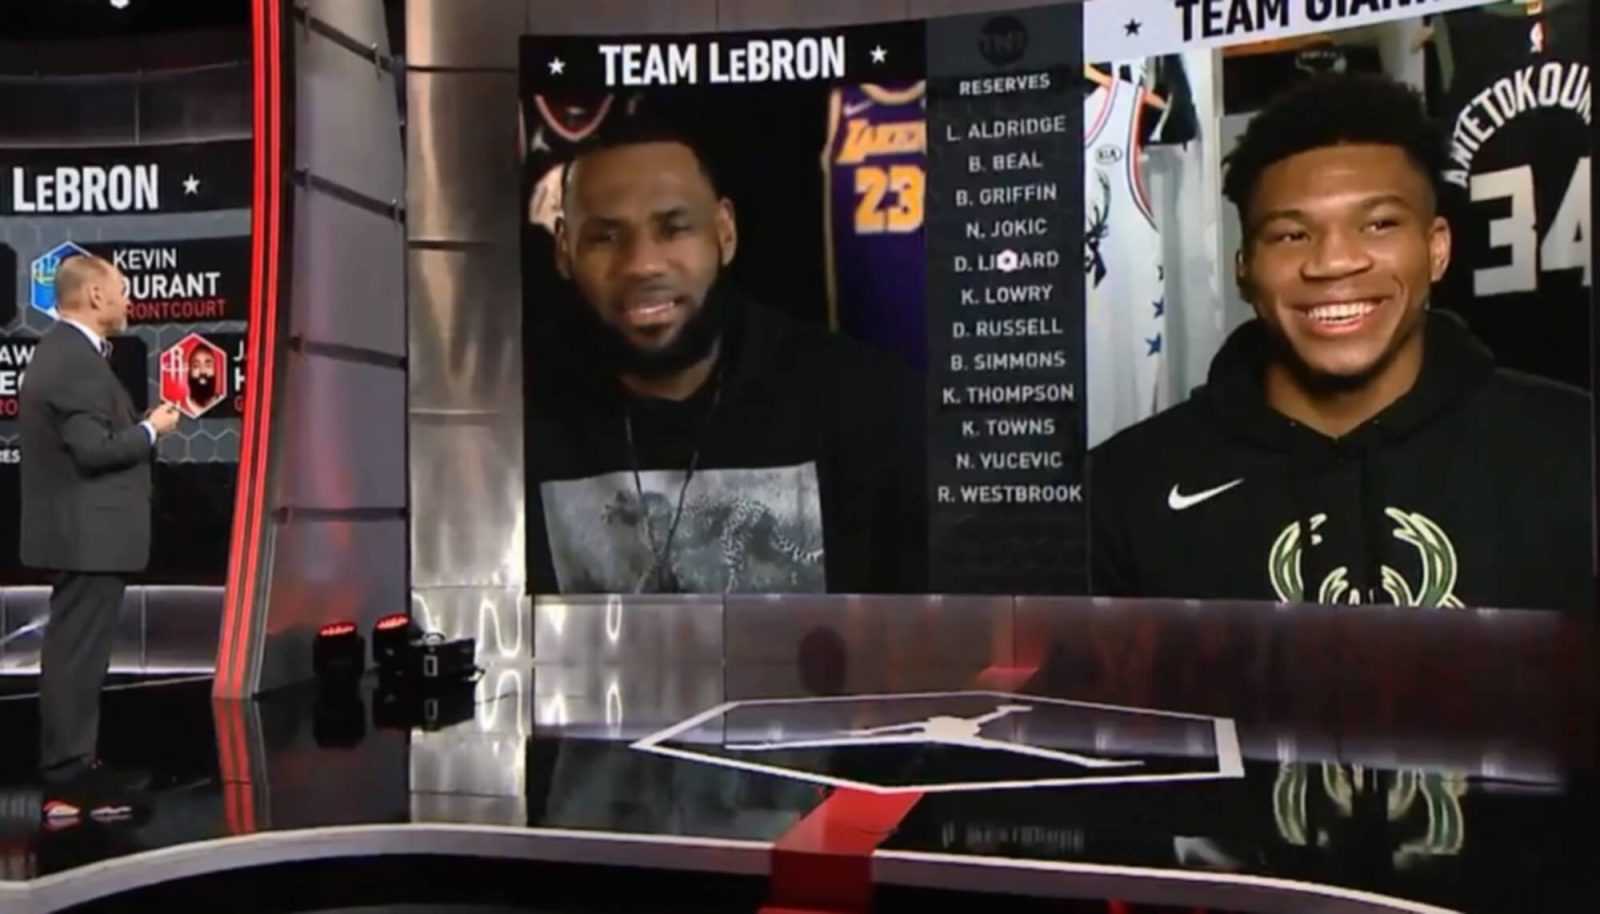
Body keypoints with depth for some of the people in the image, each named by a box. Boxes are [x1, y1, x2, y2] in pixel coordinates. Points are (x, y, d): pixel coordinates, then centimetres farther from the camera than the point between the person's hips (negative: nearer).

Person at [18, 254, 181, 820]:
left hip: (80, 530, 11)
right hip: (89, 532, -11)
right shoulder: (76, 361, -19)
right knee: (77, 654, -5)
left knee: (75, 651, 16)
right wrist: (151, 429, -11)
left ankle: (72, 765, 25)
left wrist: (138, 426, 10)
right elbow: (94, 449, -25)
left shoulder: (60, 352, 14)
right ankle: (67, 779, 2)